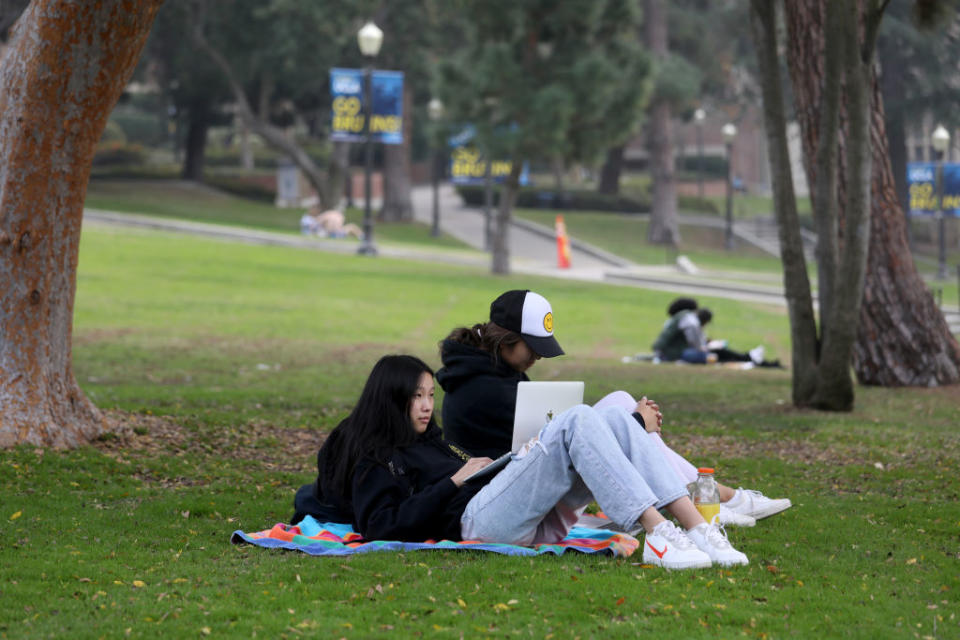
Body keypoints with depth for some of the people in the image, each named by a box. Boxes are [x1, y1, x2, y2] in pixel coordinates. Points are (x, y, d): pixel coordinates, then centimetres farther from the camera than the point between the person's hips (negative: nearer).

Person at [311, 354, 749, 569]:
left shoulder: (429, 443, 36)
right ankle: (659, 538, -37)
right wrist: (455, 481, -6)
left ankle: (699, 530, -26)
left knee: (613, 417, -10)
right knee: (577, 421, -25)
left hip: (531, 520, 8)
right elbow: (384, 528, -6)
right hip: (478, 522, -8)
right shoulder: (375, 462, 10)